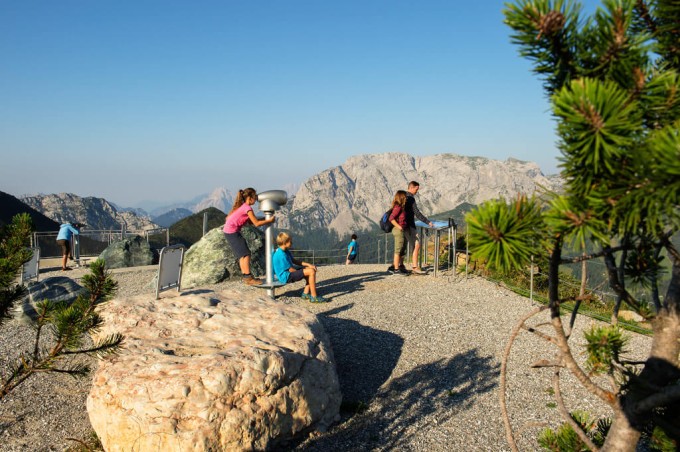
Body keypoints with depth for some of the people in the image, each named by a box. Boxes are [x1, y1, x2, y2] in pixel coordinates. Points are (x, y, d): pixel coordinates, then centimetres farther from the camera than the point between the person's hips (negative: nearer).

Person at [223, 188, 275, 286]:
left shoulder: (242, 206, 14)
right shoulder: (247, 208, -15)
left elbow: (251, 222, 16)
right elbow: (256, 223, -17)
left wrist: (265, 218, 11)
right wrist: (269, 220, -6)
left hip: (229, 231, 10)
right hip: (232, 231, -10)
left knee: (242, 254, 13)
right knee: (246, 254, -8)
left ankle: (246, 277, 16)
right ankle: (248, 278, -8)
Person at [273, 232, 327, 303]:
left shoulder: (285, 251, 9)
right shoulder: (281, 255, -23)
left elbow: (294, 261, 16)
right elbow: (291, 270, -21)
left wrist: (308, 265, 5)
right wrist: (301, 272, -3)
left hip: (289, 272, 11)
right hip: (286, 276, -11)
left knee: (312, 269, 12)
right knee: (311, 272, -19)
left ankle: (305, 293, 11)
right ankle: (314, 297, -15)